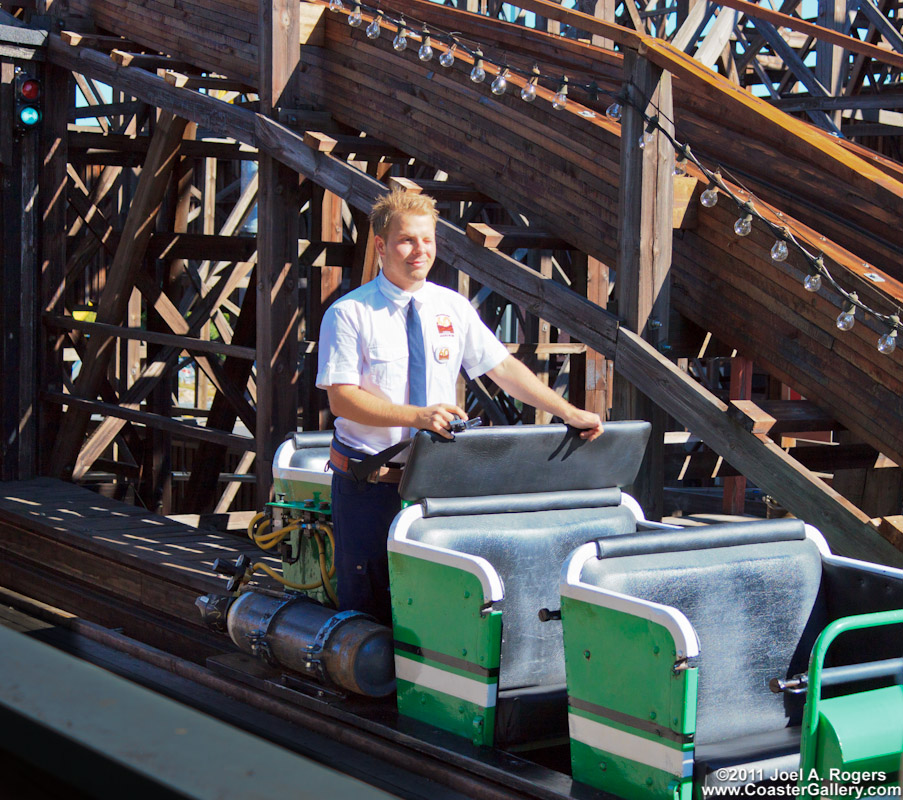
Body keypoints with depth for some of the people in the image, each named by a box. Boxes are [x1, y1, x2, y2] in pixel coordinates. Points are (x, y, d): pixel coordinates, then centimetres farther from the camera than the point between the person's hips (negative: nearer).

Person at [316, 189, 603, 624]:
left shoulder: (452, 307, 7)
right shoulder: (349, 313, -7)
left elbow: (502, 366, 6)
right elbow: (341, 397, -15)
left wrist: (568, 412, -4)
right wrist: (418, 415, -27)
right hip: (368, 484, -4)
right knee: (367, 607, 1)